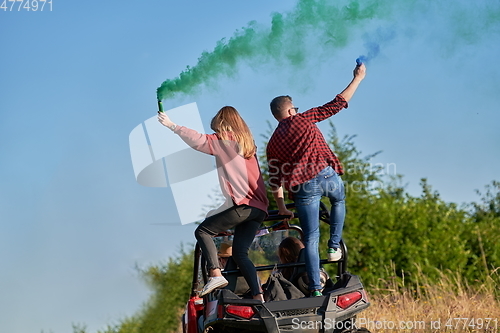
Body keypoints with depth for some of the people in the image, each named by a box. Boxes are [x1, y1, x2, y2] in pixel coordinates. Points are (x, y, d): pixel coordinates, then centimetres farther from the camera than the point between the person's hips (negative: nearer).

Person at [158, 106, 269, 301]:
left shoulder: (225, 140, 0)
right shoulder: (246, 142, 22)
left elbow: (198, 140, -8)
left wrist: (172, 125, -1)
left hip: (243, 205, -8)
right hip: (259, 207, 8)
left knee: (203, 231, 2)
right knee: (240, 252, 8)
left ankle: (215, 274, -15)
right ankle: (258, 297, -2)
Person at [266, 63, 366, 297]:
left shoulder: (272, 143, 20)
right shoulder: (302, 120, 10)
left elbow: (275, 180, 18)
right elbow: (338, 104, 10)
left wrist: (281, 207, 27)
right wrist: (357, 78, 18)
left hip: (302, 187, 2)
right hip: (326, 175, -2)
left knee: (311, 239, 5)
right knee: (339, 200, 35)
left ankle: (315, 289, -1)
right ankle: (334, 246, 23)